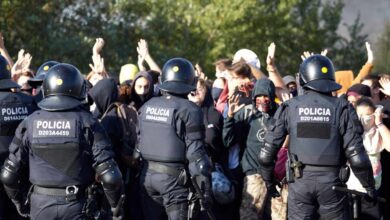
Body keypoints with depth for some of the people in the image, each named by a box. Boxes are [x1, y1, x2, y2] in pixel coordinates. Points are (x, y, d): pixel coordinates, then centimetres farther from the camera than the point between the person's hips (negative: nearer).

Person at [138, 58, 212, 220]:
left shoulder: (147, 106, 7)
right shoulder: (189, 110, -11)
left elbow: (139, 142, 11)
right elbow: (195, 152, -13)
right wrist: (205, 188, -10)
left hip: (147, 174, 6)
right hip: (173, 176, -6)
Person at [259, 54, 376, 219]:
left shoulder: (289, 107, 1)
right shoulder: (341, 108, -3)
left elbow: (266, 154, 0)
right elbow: (357, 156, -8)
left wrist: (269, 183, 16)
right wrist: (369, 187, 5)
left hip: (299, 181, 1)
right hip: (331, 180, -1)